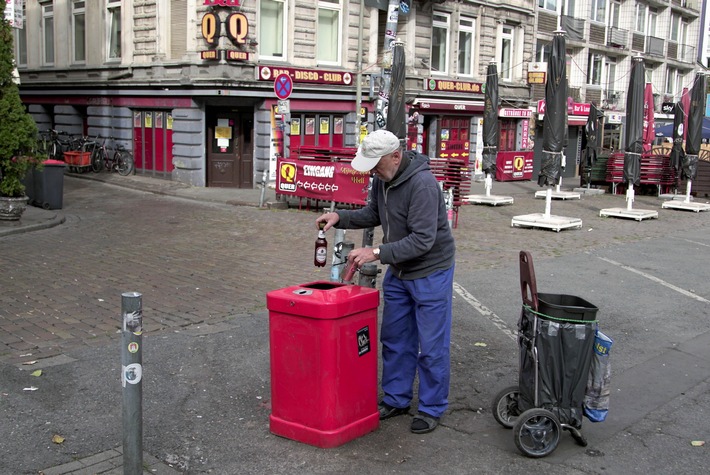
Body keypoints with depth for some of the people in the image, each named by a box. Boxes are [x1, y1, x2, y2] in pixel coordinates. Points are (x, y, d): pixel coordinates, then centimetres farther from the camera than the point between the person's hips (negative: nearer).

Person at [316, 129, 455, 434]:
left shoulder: (422, 184, -28)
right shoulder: (383, 178, 0)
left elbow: (422, 240, -31)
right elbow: (374, 214, 14)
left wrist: (377, 253, -34)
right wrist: (340, 217, -2)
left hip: (430, 272, -8)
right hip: (398, 271, 9)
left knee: (431, 346, 2)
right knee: (395, 339, 15)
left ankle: (432, 409, 16)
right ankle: (396, 399, 29)